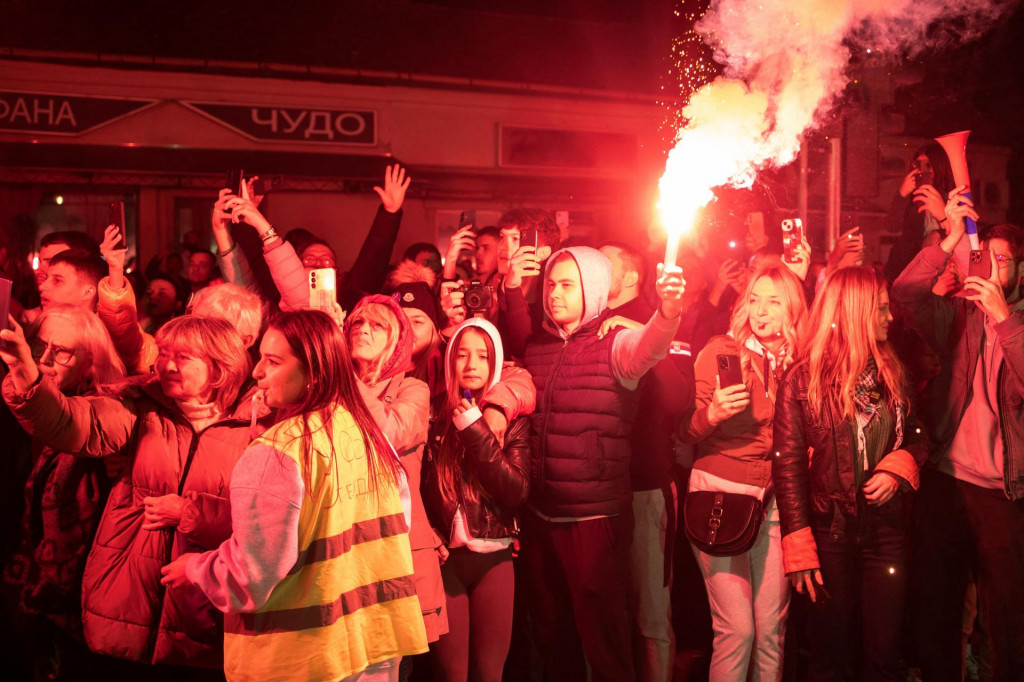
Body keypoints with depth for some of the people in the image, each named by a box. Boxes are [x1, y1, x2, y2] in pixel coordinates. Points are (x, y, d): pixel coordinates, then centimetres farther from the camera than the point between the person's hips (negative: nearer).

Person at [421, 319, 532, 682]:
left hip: (493, 558, 0)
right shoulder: (436, 415, 2)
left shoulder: (512, 417, 0)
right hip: (444, 559, 0)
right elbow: (420, 489, 5)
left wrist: (477, 433, -15)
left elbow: (517, 491, -10)